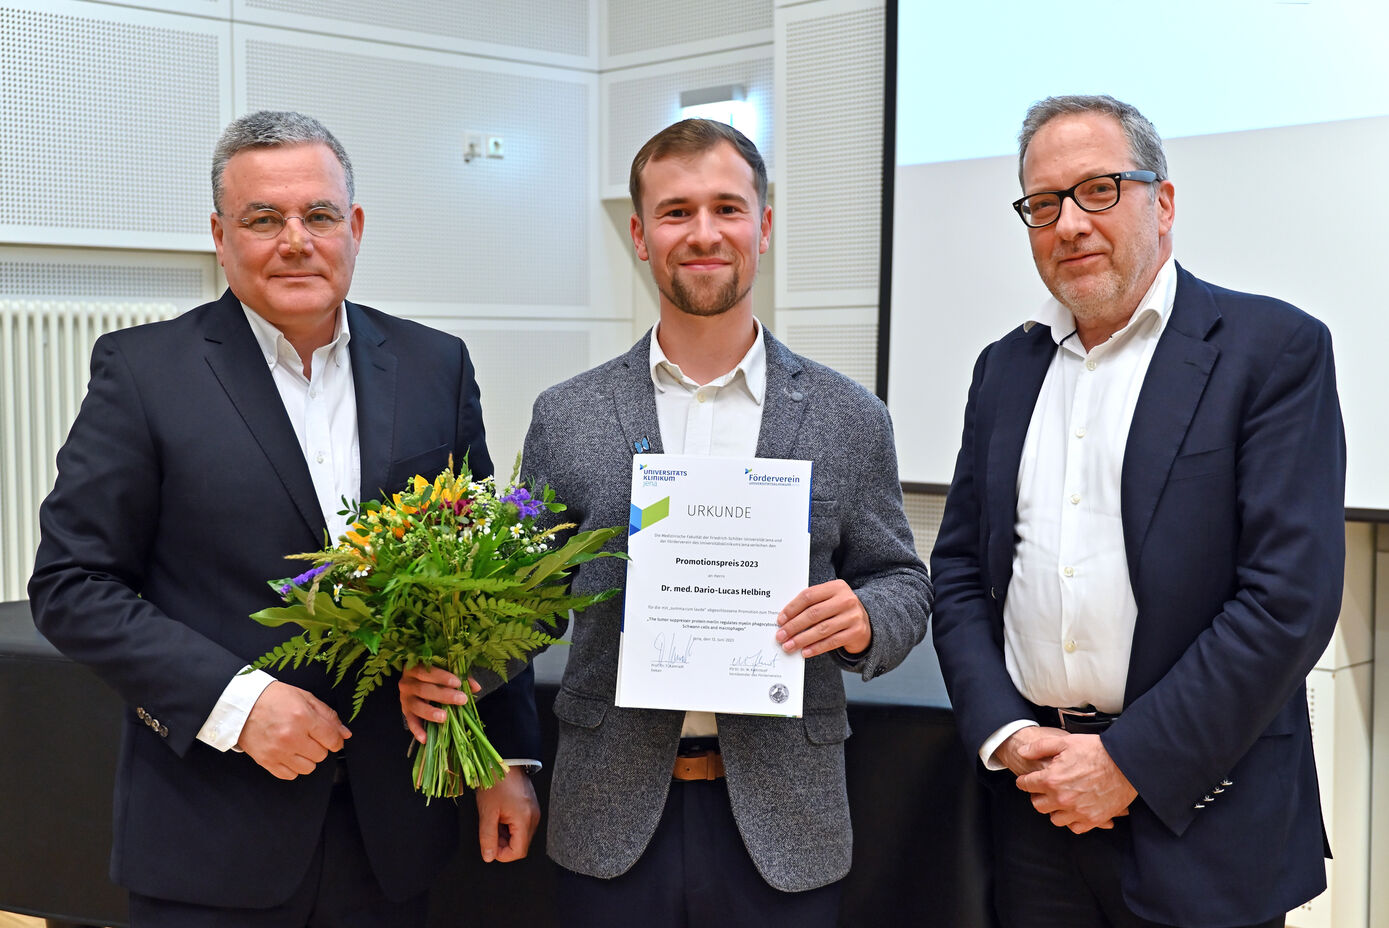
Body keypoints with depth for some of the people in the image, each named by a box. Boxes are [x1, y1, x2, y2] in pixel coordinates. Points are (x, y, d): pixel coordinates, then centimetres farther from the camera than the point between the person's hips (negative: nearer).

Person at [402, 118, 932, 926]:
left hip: (783, 827, 0)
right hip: (612, 822, 0)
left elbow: (902, 583, 6)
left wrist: (863, 619, -15)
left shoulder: (849, 419, 1)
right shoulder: (567, 418, 1)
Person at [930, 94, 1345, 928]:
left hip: (1197, 807, -4)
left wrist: (1130, 761, -15)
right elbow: (960, 568, 10)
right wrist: (1004, 732, -5)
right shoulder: (1007, 366, 10)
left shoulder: (1274, 349, -7)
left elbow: (1291, 595, -14)